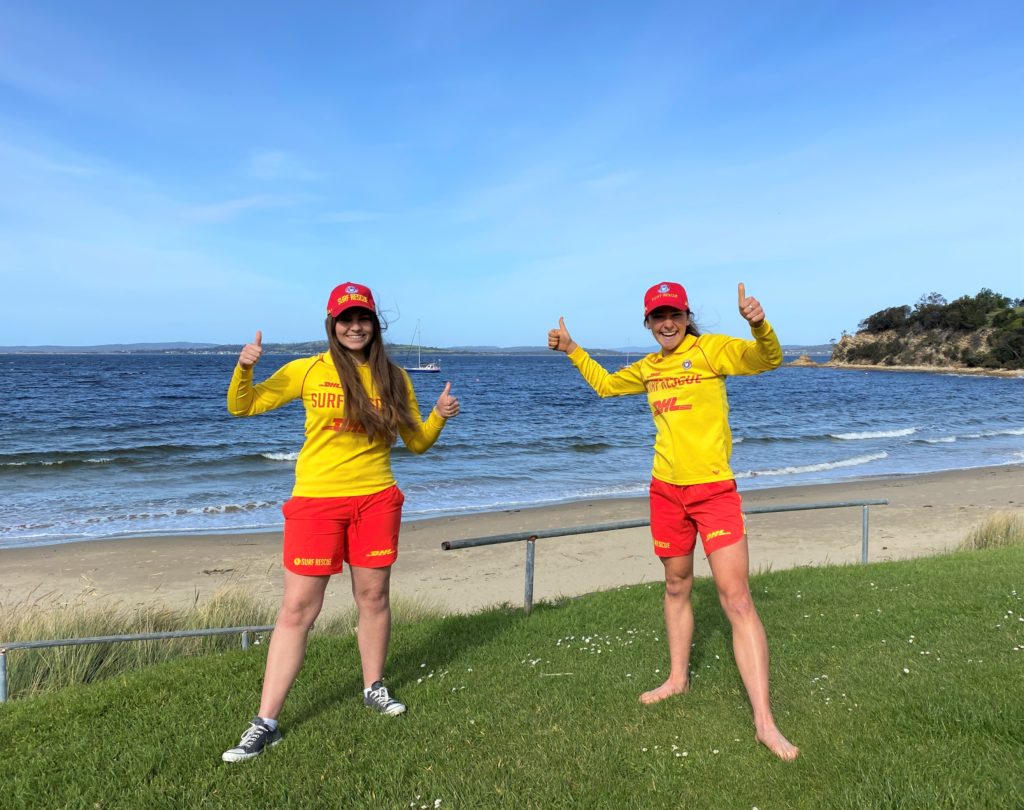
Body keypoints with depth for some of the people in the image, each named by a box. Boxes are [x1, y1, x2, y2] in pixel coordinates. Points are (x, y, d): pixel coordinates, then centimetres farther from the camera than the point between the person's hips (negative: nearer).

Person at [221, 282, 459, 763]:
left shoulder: (392, 378, 3)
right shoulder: (307, 371, -2)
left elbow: (417, 443, 8)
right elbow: (242, 407, 3)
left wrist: (439, 417, -11)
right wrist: (244, 368, -15)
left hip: (376, 499, 2)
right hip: (317, 500, -2)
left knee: (373, 597, 11)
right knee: (297, 608, 0)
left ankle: (374, 688, 34)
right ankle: (266, 723, 10)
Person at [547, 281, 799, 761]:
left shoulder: (711, 349, -7)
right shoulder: (648, 367, 10)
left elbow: (768, 360, -22)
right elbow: (605, 384, 28)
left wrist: (759, 325, -41)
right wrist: (572, 351, 23)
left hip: (714, 489, -6)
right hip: (666, 490, 6)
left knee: (737, 599, -9)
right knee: (676, 587, 18)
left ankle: (764, 722, -4)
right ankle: (678, 678, 36)